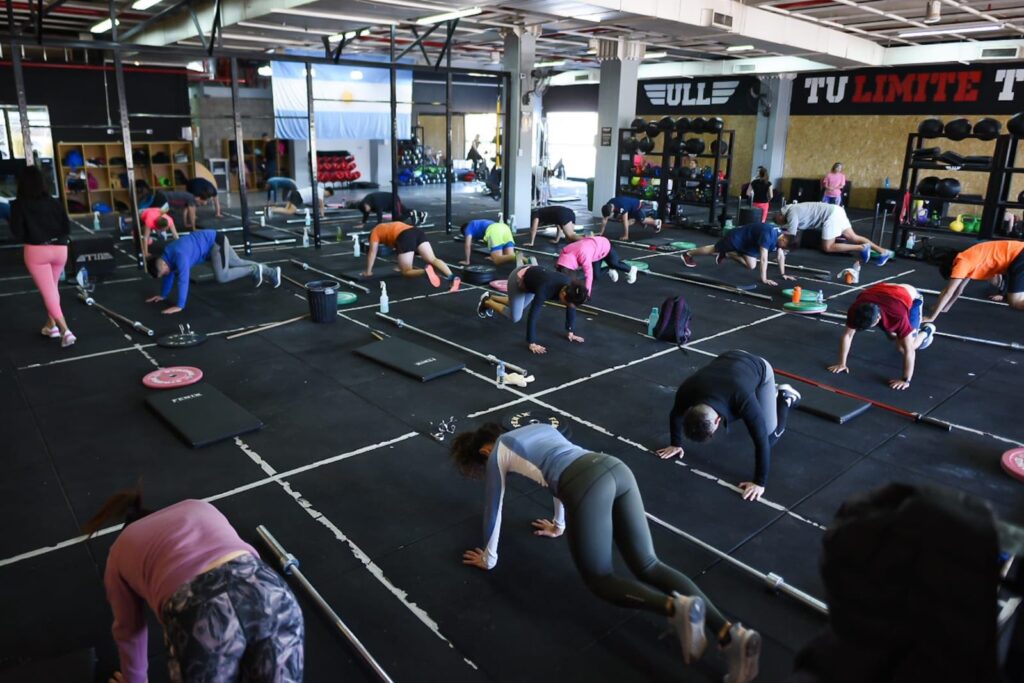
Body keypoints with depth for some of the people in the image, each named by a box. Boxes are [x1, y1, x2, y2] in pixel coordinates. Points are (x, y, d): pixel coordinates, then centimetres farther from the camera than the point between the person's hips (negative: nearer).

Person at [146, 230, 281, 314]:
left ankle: (254, 269, -2)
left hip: (216, 241, -9)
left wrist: (179, 306, -38)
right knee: (238, 263, 18)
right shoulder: (166, 255, -5)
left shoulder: (179, 255, -33)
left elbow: (183, 280, -38)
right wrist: (163, 295, 15)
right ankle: (272, 272, 31)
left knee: (222, 276, -22)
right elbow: (170, 276, 12)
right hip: (211, 244, 9)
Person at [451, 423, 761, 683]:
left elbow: (493, 508, 26)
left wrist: (488, 557, 41)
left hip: (587, 487, -7)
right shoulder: (538, 428, 37)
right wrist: (560, 525, 59)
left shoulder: (496, 455, 18)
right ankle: (730, 633, -14)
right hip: (616, 469, 7)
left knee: (600, 579, 7)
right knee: (649, 567, 6)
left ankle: (677, 608, -21)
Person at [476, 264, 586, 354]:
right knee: (515, 317, 3)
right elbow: (532, 316, -42)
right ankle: (487, 302, 23)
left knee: (519, 306, 26)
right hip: (518, 279, -6)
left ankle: (492, 297, 45)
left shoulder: (570, 287, -27)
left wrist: (571, 332, -9)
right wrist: (532, 343, -42)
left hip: (532, 274, 6)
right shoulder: (545, 289, -43)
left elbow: (571, 308, -10)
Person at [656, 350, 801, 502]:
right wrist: (676, 444, -2)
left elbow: (761, 441, -39)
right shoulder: (687, 391, -34)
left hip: (760, 369, -4)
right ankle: (772, 391, 36)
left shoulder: (742, 398, -46)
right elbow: (675, 415, -11)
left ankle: (786, 397, 22)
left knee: (769, 438, -3)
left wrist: (759, 483, -34)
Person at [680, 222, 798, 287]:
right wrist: (764, 279, -41)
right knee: (713, 249, 10)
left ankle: (727, 254, 19)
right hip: (736, 238, -7)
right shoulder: (768, 235, -38)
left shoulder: (780, 236, -11)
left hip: (747, 243, 7)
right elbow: (764, 258, -41)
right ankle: (688, 254, 31)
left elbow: (781, 255, 0)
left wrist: (783, 274, -2)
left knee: (751, 266, 1)